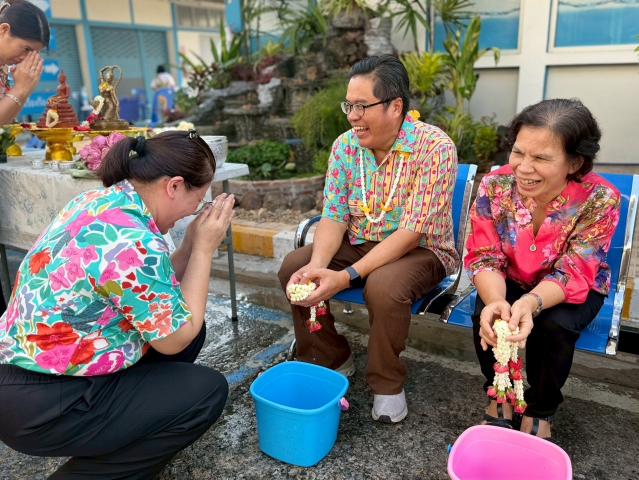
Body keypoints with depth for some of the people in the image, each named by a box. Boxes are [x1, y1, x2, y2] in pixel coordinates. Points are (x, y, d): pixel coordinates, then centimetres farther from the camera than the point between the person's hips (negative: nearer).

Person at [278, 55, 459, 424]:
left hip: (420, 251, -5)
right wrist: (317, 266, -27)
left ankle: (388, 384, -6)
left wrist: (348, 276, -33)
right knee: (294, 267, -13)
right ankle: (330, 360, 8)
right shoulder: (345, 146, -4)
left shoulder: (435, 147, -21)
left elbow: (411, 232, -26)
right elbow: (334, 216, -6)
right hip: (359, 243, 5)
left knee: (384, 287, -35)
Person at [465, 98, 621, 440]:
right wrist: (495, 301, -43)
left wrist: (531, 303, -49)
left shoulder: (600, 199, -26)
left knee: (554, 325, -31)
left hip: (572, 291, -1)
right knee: (486, 316, -28)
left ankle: (540, 413, -1)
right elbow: (484, 258, -19)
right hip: (510, 283, 1)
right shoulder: (494, 186, -21)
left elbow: (572, 275, -27)